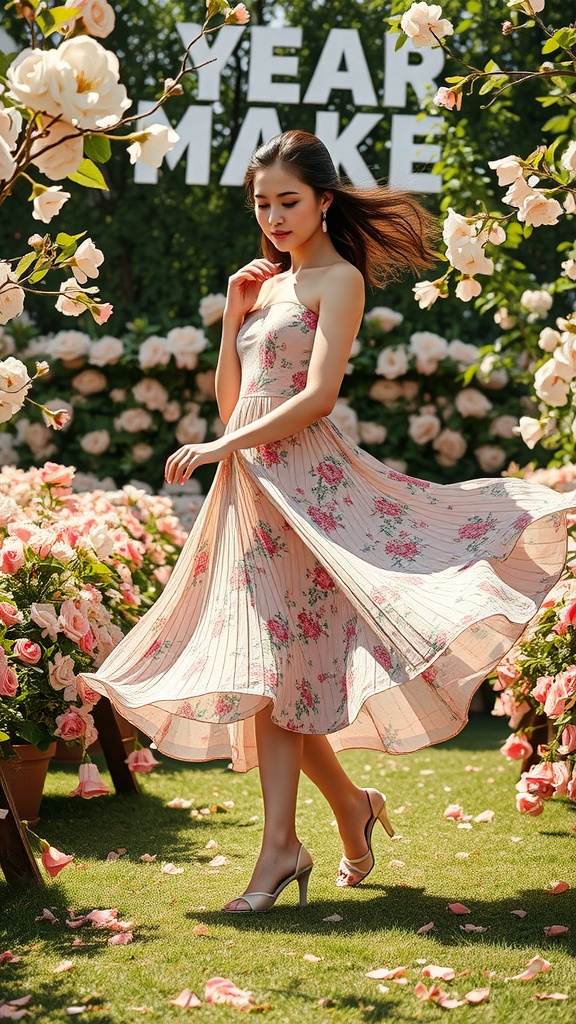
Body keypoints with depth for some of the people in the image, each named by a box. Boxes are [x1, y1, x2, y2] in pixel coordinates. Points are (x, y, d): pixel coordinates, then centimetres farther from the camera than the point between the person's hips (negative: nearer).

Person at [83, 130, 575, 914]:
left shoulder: (338, 279, -3)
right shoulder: (270, 284, 20)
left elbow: (317, 394, -14)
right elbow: (230, 401, 18)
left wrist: (219, 449, -16)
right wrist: (233, 313, 7)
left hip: (303, 480, -8)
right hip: (252, 481, 8)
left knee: (271, 662, -13)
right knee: (266, 666, 6)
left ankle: (280, 845, -12)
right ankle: (352, 807, 21)